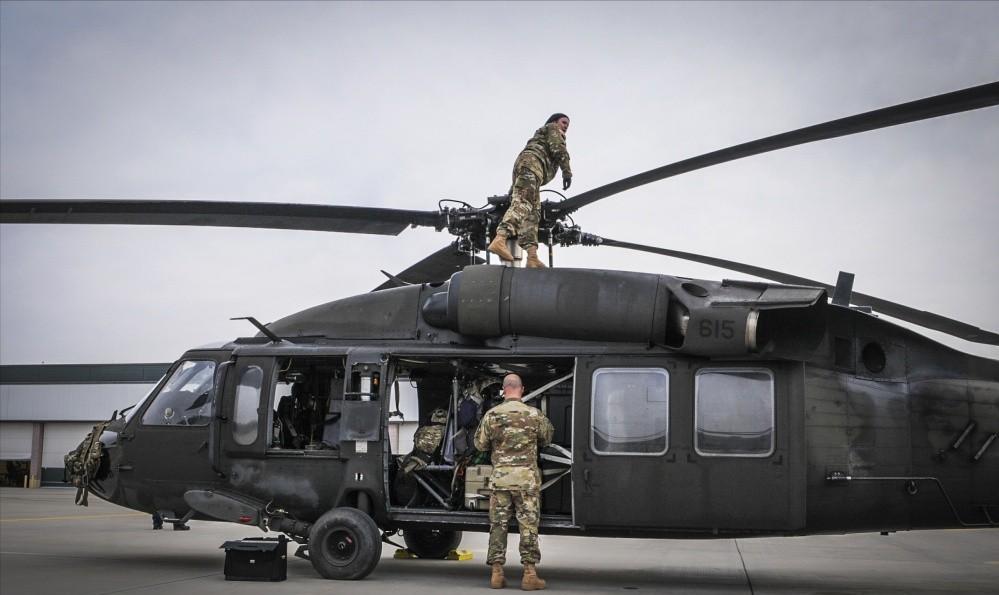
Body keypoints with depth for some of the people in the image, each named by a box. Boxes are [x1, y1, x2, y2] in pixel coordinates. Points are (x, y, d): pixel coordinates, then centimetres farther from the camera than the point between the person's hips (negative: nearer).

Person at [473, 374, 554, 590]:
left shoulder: (492, 415, -1)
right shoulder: (534, 415, -2)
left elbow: (480, 444, 6)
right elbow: (547, 439, 13)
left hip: (500, 477, 1)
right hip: (527, 478, -1)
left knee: (498, 524, 8)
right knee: (528, 525, 3)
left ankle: (497, 573, 8)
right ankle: (530, 573, 1)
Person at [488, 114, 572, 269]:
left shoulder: (540, 135, 41)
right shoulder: (553, 129, 17)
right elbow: (558, 148, -3)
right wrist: (567, 171, -10)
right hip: (532, 162, -9)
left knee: (532, 213, -4)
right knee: (523, 203, -28)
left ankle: (532, 256, -19)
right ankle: (500, 239, -50)